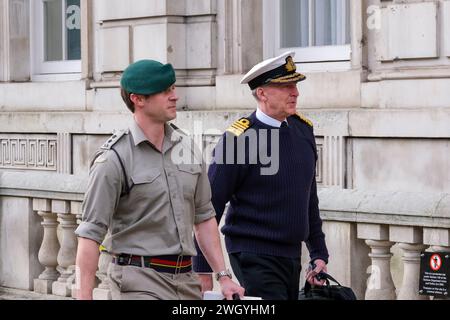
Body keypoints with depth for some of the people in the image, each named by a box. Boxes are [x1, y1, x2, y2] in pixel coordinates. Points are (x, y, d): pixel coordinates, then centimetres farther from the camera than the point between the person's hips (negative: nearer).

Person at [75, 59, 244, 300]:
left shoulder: (188, 148, 10)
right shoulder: (114, 158, -9)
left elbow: (203, 217, 18)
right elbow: (90, 235, -11)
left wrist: (223, 276, 12)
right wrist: (84, 297, -16)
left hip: (185, 278, 7)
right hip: (139, 280, -7)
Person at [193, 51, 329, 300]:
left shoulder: (303, 130, 8)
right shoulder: (238, 139, -13)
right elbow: (209, 209, -11)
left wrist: (319, 254, 16)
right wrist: (203, 270, -11)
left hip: (292, 256, 7)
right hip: (254, 257, -7)